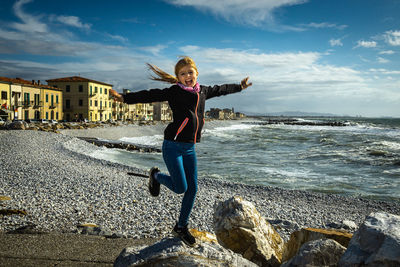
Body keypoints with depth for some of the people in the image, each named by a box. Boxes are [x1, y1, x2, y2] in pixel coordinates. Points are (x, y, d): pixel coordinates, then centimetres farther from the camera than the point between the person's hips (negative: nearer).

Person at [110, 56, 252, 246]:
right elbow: (151, 95, -18)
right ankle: (156, 176, 25)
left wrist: (239, 87, 42)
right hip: (173, 146, -6)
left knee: (192, 189, 6)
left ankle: (181, 227, 23)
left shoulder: (203, 91, 10)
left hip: (190, 148, 6)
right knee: (180, 188, -7)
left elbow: (220, 90, 28)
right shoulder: (174, 92, -8)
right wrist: (124, 98, -30)